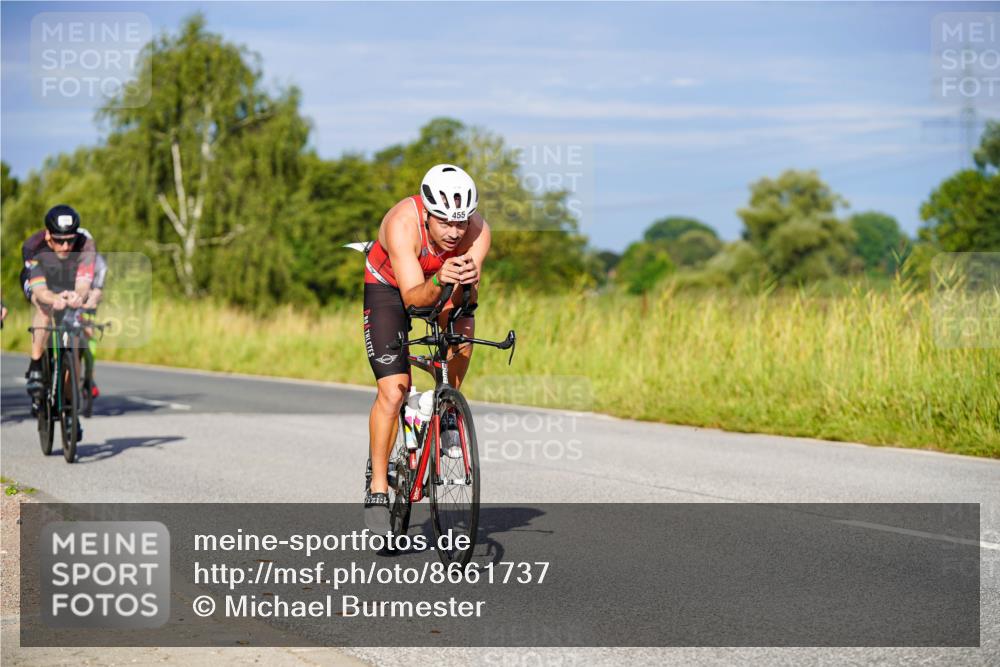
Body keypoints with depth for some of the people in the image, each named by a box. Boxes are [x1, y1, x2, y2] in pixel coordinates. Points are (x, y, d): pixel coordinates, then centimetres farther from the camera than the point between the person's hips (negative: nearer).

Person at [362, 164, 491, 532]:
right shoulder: (403, 223, -38)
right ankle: (377, 488, -2)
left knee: (463, 324, -29)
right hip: (386, 287, -4)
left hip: (443, 289, 4)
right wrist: (439, 284, -62)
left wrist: (468, 283, -56)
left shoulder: (477, 230, -29)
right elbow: (413, 297, -42)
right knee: (393, 391, -15)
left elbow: (469, 299, -34)